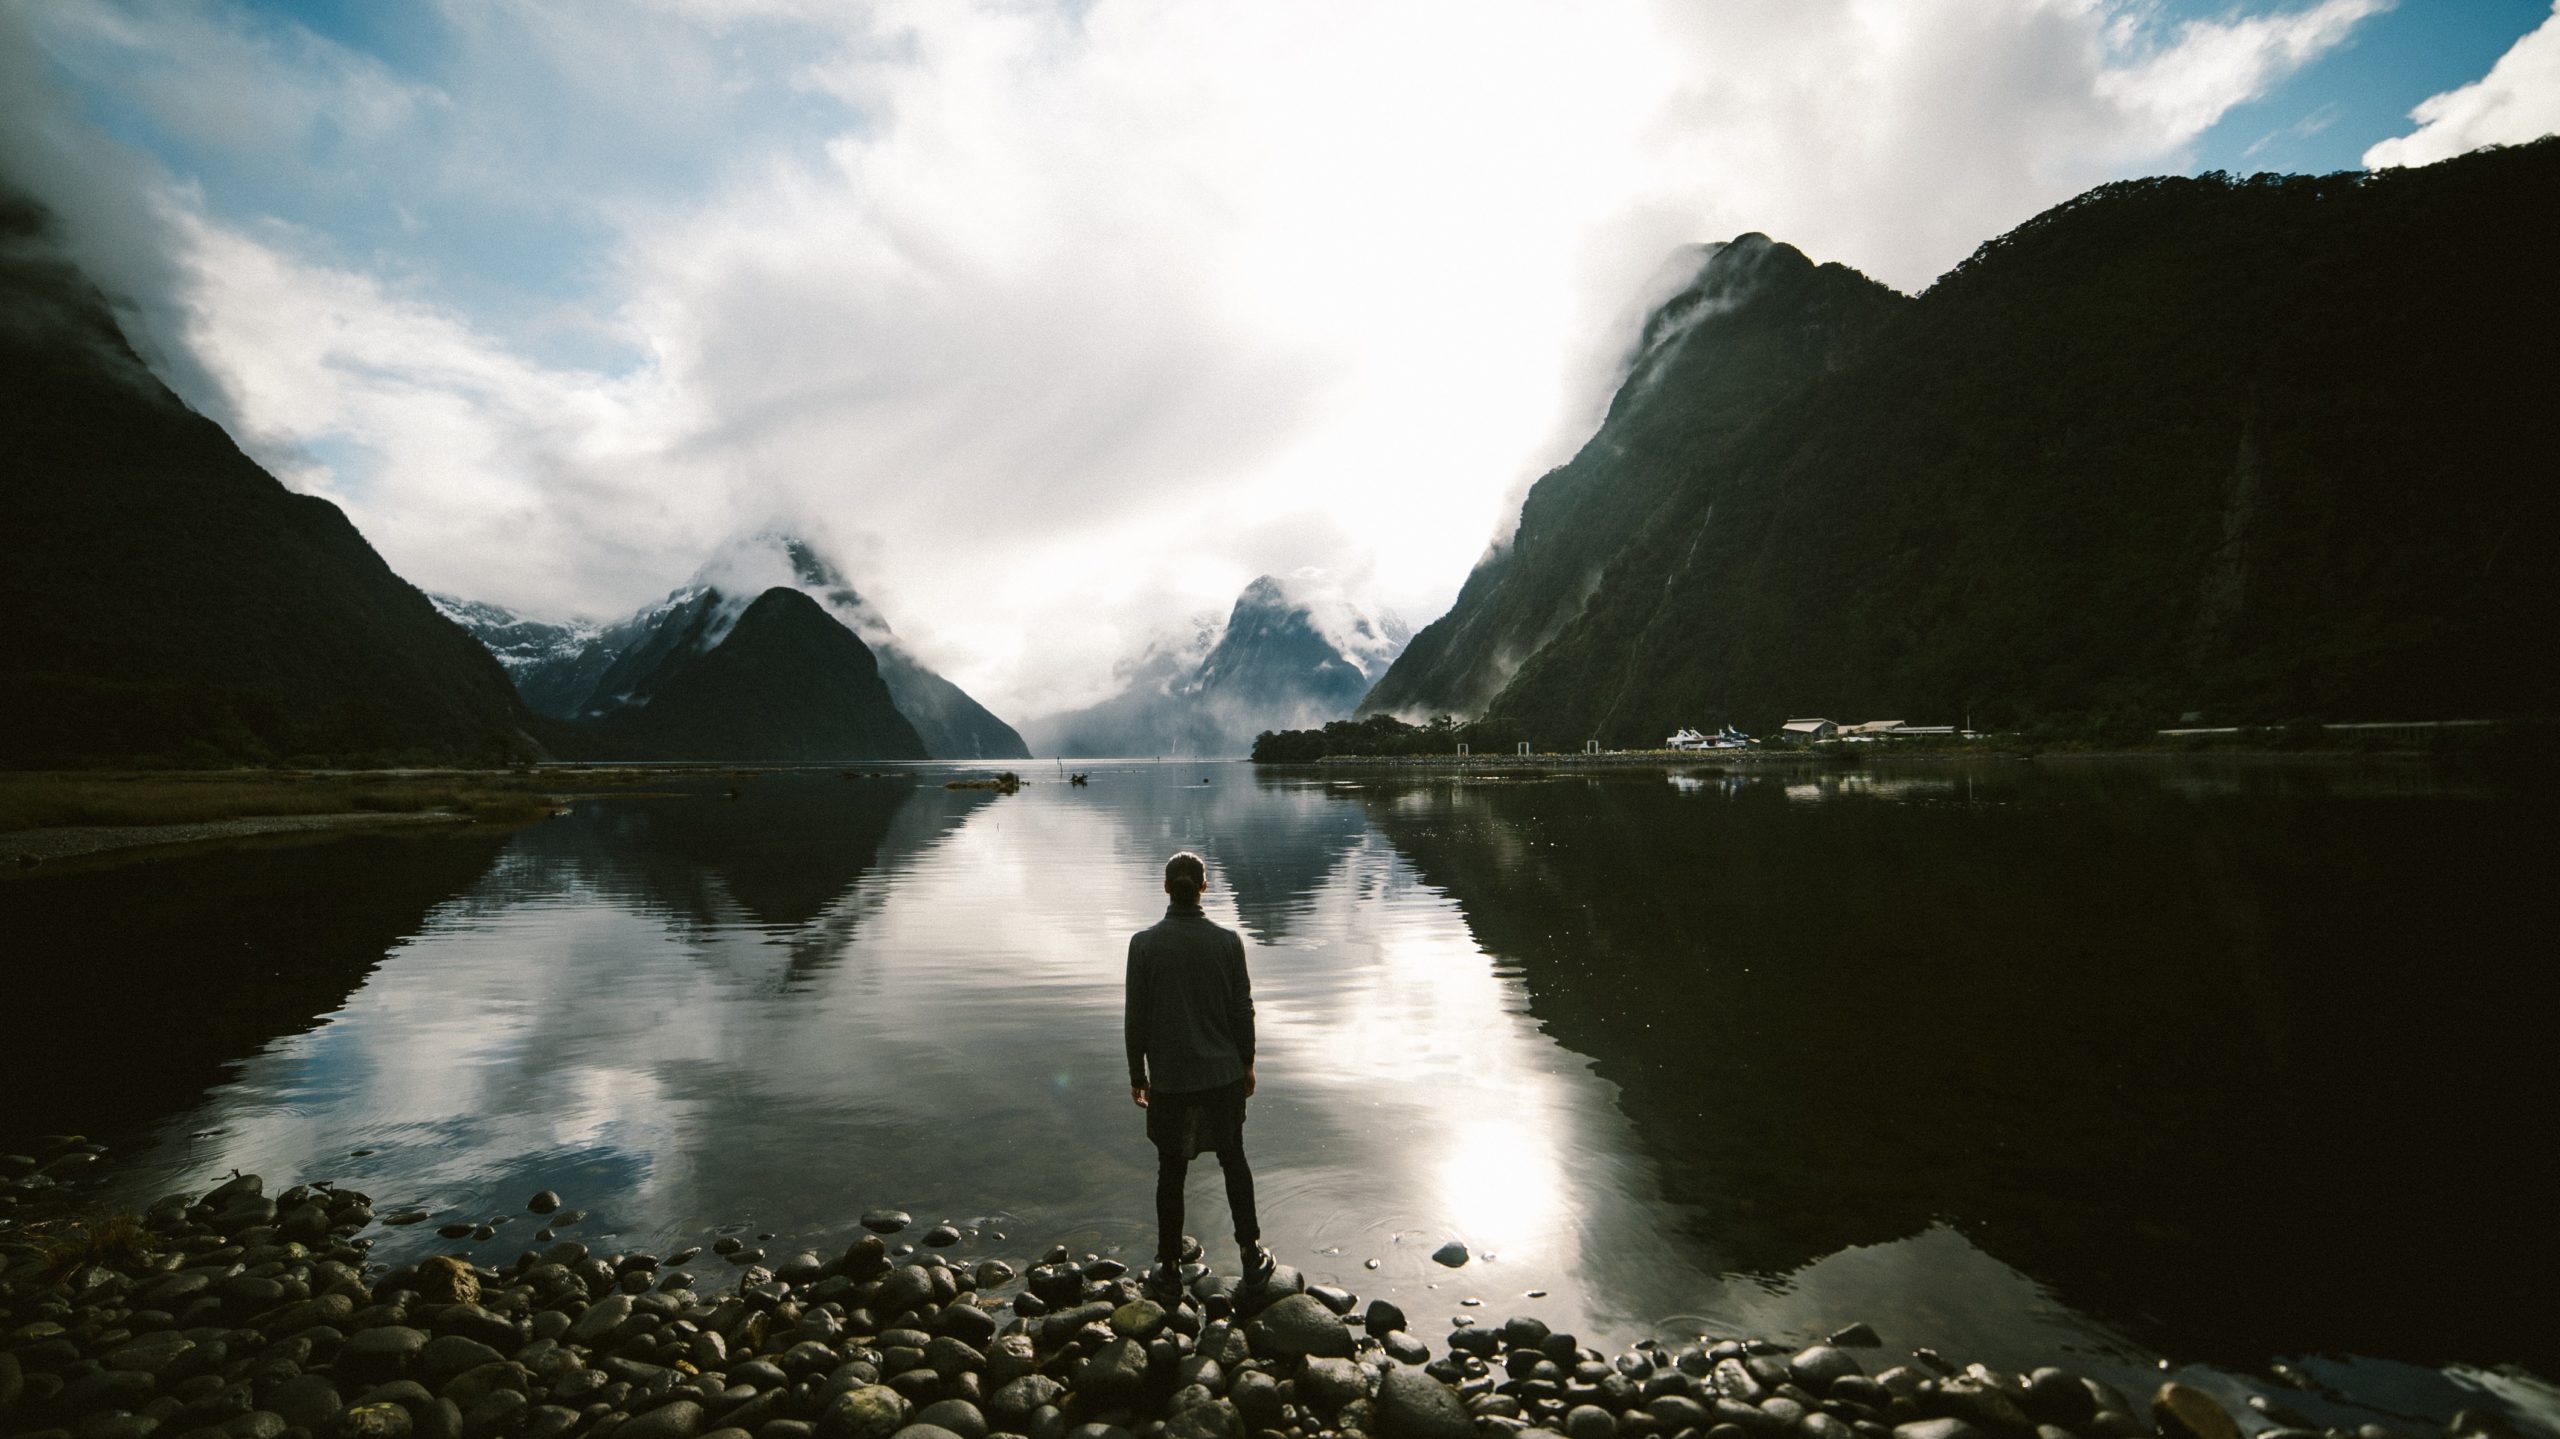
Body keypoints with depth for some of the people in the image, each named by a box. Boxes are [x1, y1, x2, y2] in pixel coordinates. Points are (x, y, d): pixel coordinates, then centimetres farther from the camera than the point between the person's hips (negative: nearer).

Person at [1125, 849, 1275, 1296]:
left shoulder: (1144, 944, -12)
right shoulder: (1227, 941, -10)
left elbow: (1136, 1018, -7)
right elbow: (1242, 1011, -4)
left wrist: (1137, 1074, 4)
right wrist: (1247, 1065, 9)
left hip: (1169, 1078, -1)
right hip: (1223, 1074, 1)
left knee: (1171, 1171, 13)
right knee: (1233, 1160, 18)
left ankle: (1170, 1267, 23)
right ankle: (1252, 1254, 27)